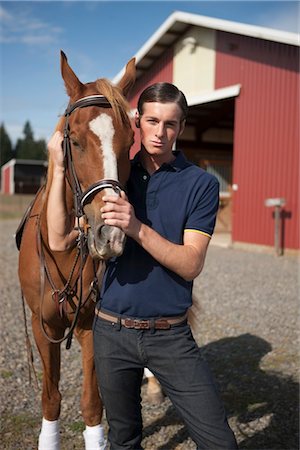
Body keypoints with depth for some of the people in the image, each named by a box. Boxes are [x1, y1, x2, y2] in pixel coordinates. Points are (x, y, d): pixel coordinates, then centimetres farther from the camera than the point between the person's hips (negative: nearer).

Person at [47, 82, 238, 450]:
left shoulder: (201, 184, -5)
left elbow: (191, 264, -14)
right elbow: (61, 239, -5)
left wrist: (137, 228, -28)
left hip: (171, 336, -2)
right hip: (113, 332, 2)